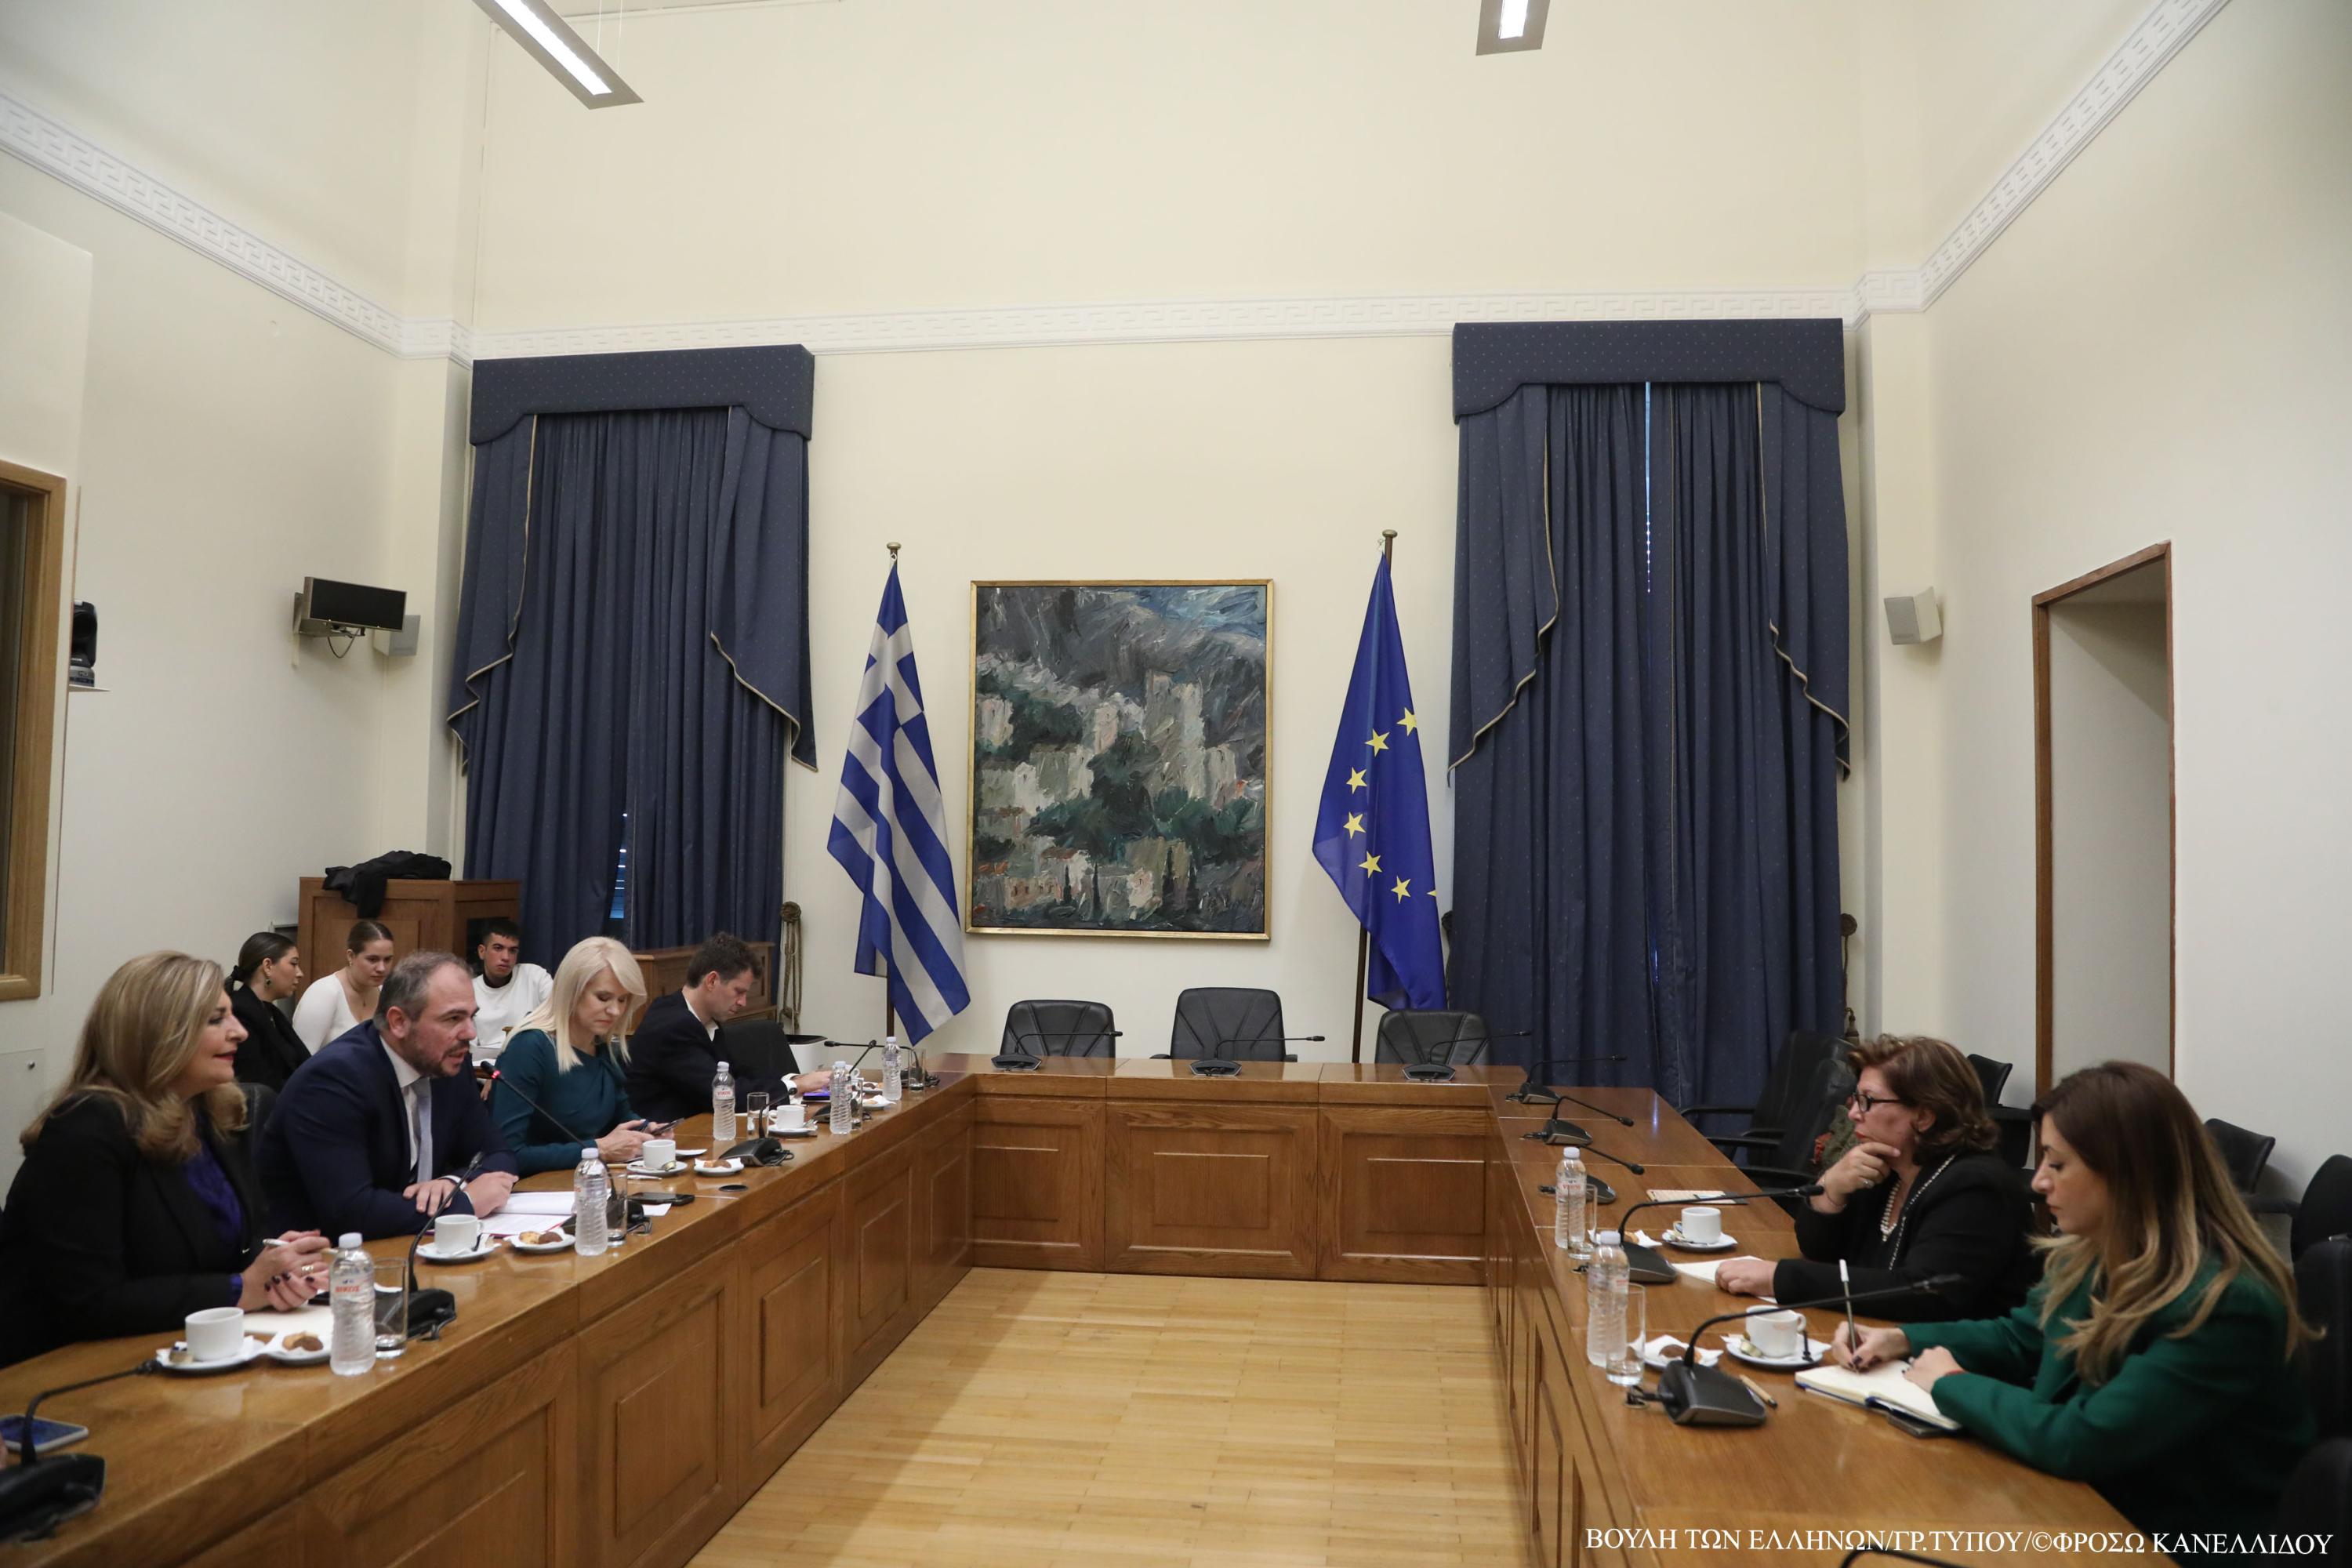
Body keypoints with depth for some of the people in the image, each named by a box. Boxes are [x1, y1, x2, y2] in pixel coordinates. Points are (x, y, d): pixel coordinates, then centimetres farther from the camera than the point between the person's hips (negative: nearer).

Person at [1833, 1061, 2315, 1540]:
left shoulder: (2224, 1304, -28)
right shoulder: (2092, 1252, -2)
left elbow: (2079, 1441, -29)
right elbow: (2022, 1337, 16)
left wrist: (1951, 1384, -15)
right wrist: (1902, 1339, 3)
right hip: (2092, 1505, 7)